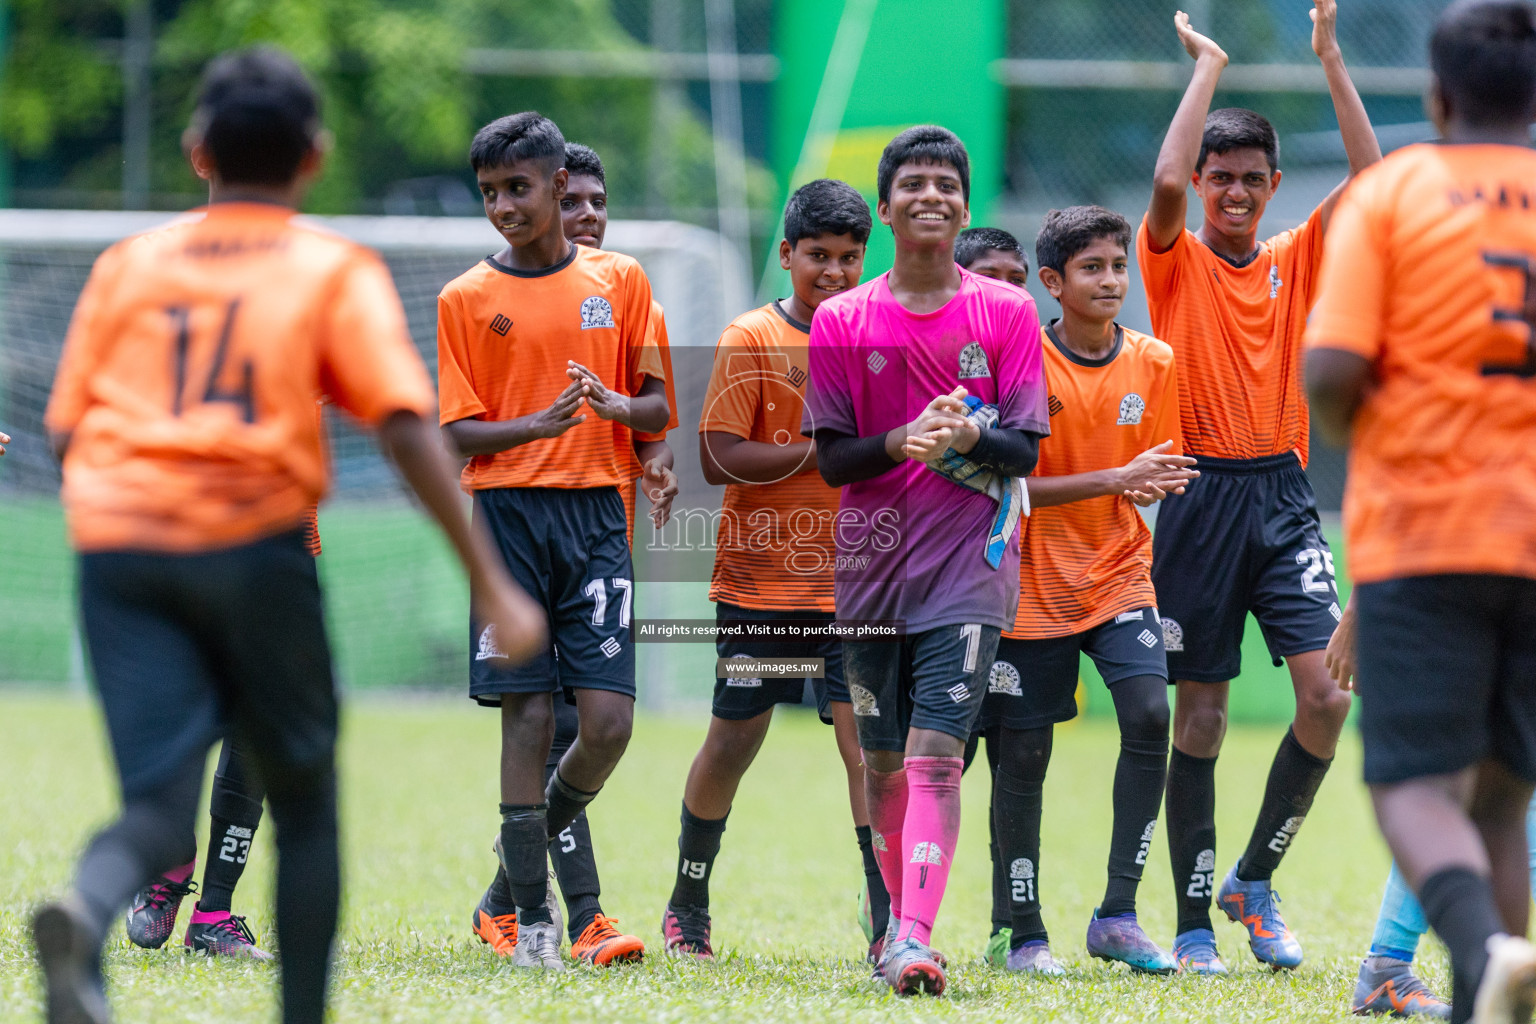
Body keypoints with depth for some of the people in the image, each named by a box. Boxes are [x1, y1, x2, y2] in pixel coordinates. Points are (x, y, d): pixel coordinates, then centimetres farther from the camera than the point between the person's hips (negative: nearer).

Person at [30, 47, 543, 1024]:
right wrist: (493, 583, -5)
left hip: (118, 548, 2)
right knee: (306, 805, 16)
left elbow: (65, 432, 11)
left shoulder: (128, 264, 15)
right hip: (254, 548, -2)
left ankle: (85, 915, -40)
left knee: (158, 808, -6)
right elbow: (408, 429, -5)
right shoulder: (336, 270, 6)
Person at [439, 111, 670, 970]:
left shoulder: (621, 281, 9)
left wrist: (620, 407, -13)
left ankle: (513, 880, 14)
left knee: (609, 720, -8)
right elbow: (459, 434, 0)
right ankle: (533, 916, 3)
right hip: (508, 514, -1)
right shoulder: (466, 299, 5)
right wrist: (536, 426, -18)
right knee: (528, 718, -5)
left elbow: (660, 409, 10)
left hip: (597, 515, 1)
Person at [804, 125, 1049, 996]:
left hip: (970, 563, -2)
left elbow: (1027, 450, 0)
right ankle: (898, 919, 26)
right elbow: (831, 460, 2)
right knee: (883, 760, 9)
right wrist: (899, 444, -18)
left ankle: (915, 942, -24)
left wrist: (972, 438, -22)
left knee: (936, 753, -15)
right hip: (874, 564, 2)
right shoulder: (841, 321, 4)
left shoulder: (1007, 312, 2)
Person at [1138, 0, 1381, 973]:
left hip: (1282, 496, 3)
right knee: (1200, 717, 0)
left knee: (1326, 692, -12)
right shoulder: (1176, 260, 2)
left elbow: (1370, 180, -3)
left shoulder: (1297, 260, 10)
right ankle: (1194, 923, 7)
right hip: (1200, 498, -3)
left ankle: (1256, 878, 7)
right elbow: (1167, 183, -20)